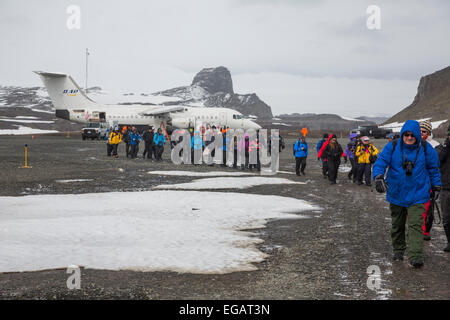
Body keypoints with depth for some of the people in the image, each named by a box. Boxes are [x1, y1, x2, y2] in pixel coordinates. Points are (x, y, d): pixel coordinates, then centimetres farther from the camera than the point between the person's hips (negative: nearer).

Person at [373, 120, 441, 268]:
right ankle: (398, 251, 32)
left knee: (415, 225, -14)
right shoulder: (392, 147, -5)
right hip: (396, 194, 2)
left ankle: (415, 257, -19)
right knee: (397, 225, 15)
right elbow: (381, 161, -10)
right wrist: (378, 177, -27)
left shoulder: (426, 149, -3)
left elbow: (433, 168, 10)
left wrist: (436, 185, 14)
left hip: (417, 195, -2)